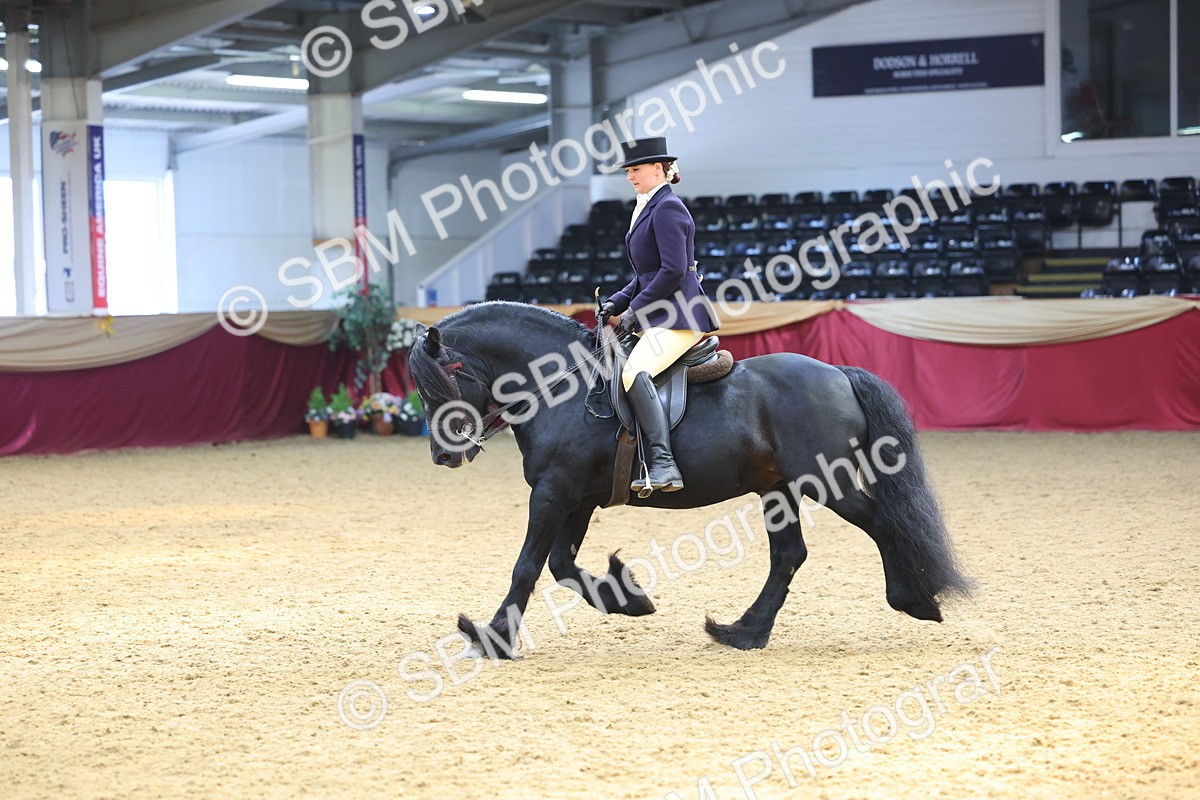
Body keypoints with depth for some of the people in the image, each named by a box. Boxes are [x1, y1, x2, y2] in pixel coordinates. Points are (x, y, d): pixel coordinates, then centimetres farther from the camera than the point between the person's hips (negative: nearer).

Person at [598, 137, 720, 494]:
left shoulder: (668, 207, -11)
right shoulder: (648, 208, 20)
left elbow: (673, 271, -20)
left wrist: (634, 309, -14)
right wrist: (616, 304, 11)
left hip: (679, 315, -11)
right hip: (658, 316, 11)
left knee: (634, 372, -31)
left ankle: (663, 464, -40)